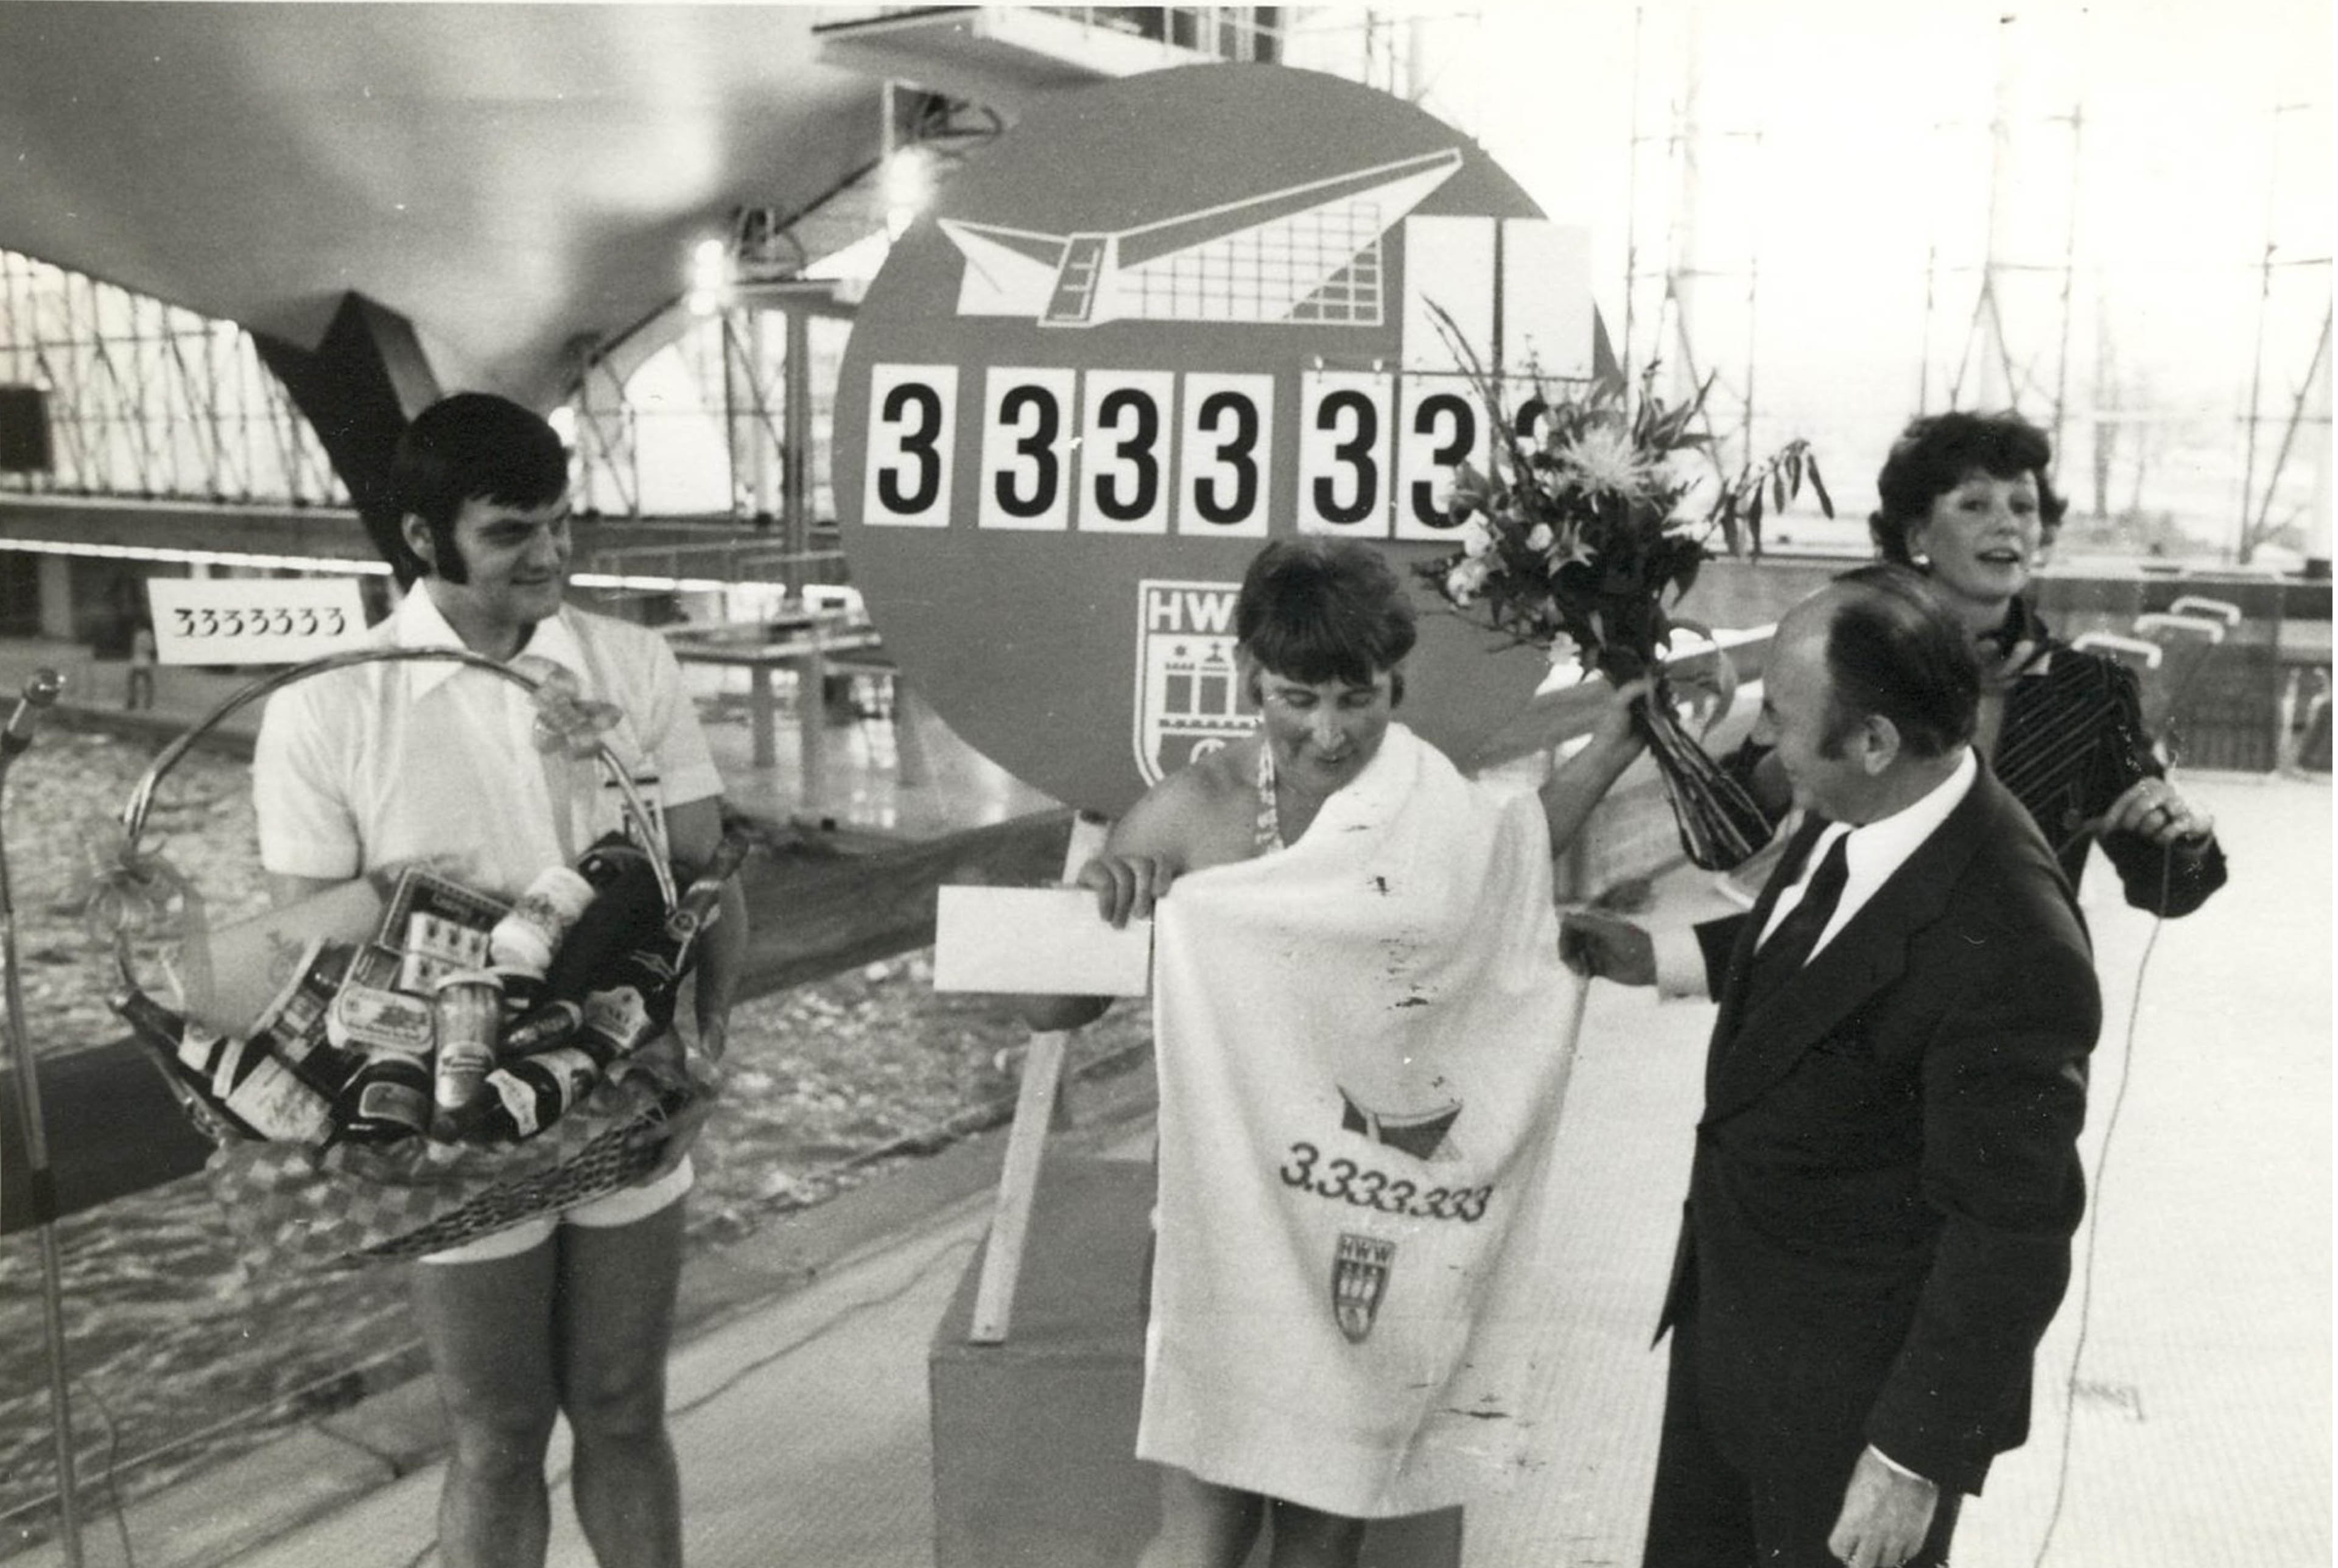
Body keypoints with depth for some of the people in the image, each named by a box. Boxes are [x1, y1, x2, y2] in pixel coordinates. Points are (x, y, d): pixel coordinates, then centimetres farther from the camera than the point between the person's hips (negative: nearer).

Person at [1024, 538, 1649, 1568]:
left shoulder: (1449, 812, -7)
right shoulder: (1194, 813, -12)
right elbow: (1052, 1008, -5)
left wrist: (1603, 759, 5)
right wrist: (1092, 906, -24)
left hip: (1384, 1243, 2)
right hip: (1233, 1225, -2)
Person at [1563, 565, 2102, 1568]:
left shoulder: (2009, 954, -32)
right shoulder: (1852, 817, -9)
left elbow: (2009, 1235, -25)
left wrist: (1913, 1458, -18)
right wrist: (1663, 956, 4)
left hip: (1860, 1383, -8)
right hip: (1726, 1315, 8)